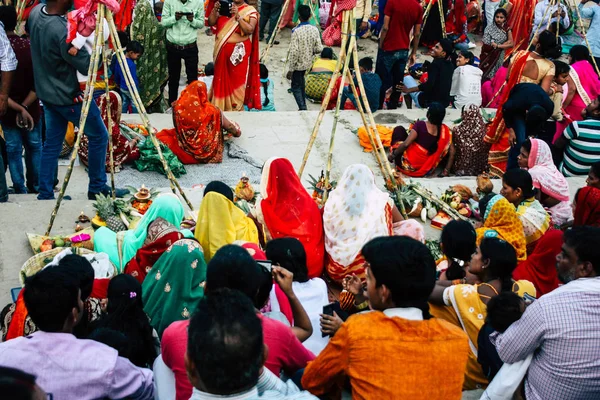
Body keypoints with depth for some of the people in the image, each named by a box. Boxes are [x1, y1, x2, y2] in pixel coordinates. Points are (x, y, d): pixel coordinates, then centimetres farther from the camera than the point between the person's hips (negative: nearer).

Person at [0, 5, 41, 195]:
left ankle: (20, 189, 12)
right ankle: (35, 186, 26)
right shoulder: (30, 46, -9)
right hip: (32, 109, 2)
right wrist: (25, 105, -11)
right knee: (34, 147, 17)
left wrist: (18, 108, -16)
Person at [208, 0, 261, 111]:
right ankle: (219, 108, 23)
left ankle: (236, 110, 11)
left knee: (236, 81, 2)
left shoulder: (250, 11, -4)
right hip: (222, 51, 4)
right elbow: (211, 23, 2)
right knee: (221, 80, 12)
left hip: (238, 52, -4)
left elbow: (250, 30, -17)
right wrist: (215, 9, -14)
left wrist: (237, 15, -24)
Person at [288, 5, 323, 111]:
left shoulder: (296, 31, -22)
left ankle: (302, 107, -11)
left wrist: (291, 69, -15)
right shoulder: (315, 30, -7)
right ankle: (303, 104, 37)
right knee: (301, 82, 27)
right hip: (308, 63, 6)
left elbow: (293, 52, -22)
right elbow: (319, 49, -5)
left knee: (296, 86, 5)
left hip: (298, 64, -6)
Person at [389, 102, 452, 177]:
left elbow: (406, 144, -22)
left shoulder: (420, 125, -19)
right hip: (425, 170, 5)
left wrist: (393, 154, -9)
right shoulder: (445, 130, -7)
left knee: (399, 129, 13)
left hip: (407, 165, -5)